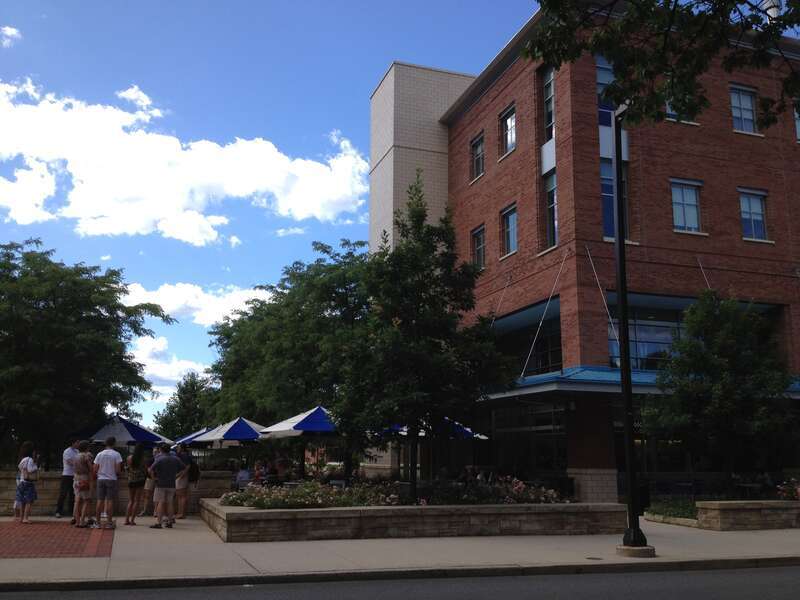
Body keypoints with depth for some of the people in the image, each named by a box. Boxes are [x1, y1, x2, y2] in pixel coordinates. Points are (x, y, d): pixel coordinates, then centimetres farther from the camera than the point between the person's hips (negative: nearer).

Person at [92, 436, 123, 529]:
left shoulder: (100, 454, 2)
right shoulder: (116, 454, -7)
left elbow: (95, 469, 1)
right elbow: (118, 470, -11)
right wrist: (118, 475, 9)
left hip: (101, 479, 3)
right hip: (112, 479, -3)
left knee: (100, 501, 7)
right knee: (110, 501, 1)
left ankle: (98, 522, 10)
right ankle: (109, 523, 3)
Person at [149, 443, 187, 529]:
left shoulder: (159, 459, -9)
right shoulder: (175, 459, 6)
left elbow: (151, 470, -20)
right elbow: (185, 468, 10)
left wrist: (154, 477, -6)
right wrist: (177, 476, 11)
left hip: (161, 484, -4)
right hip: (171, 484, 4)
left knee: (160, 503, -3)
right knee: (169, 503, 11)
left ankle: (158, 522, -8)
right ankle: (170, 522, 13)